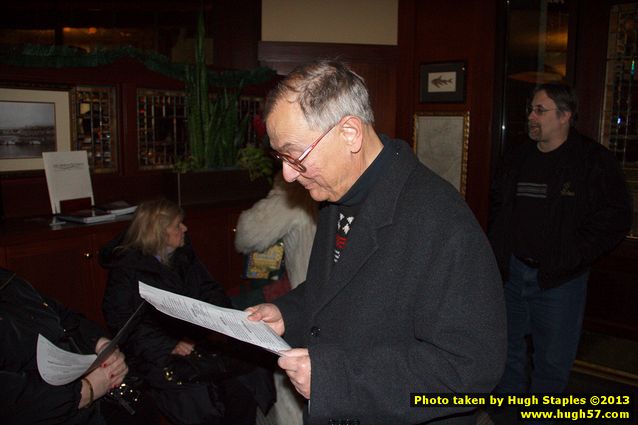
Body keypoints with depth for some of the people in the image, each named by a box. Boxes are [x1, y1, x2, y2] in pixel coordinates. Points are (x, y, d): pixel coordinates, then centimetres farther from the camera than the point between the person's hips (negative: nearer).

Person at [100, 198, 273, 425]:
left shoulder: (184, 255, 15)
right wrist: (169, 346, -18)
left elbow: (210, 290, 16)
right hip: (160, 356, -4)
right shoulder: (126, 269, -2)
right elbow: (122, 324, -8)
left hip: (199, 342, 5)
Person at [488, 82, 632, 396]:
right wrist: (498, 251, 6)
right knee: (508, 348, 18)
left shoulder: (595, 161, -7)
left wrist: (569, 258, -15)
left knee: (553, 360, 8)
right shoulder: (515, 159, 8)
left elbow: (615, 218, -10)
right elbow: (497, 208, 18)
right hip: (511, 273, 5)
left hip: (560, 281, -4)